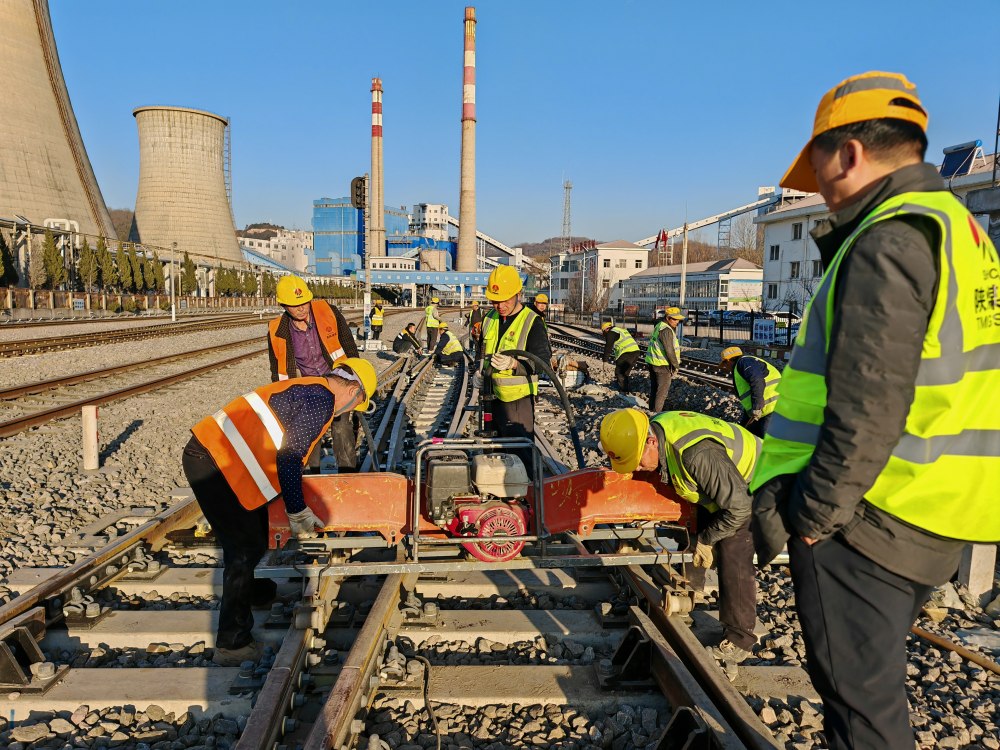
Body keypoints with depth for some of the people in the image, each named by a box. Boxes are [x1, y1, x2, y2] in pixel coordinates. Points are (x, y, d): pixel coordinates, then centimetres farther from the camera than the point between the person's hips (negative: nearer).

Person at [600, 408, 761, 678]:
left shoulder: (697, 453, -42)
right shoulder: (656, 427, -15)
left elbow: (738, 507, -31)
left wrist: (707, 540, -18)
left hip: (748, 488, -8)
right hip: (720, 484, 9)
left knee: (732, 559, -13)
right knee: (691, 539, 9)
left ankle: (738, 640, 0)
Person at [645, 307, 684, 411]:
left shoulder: (659, 325, 11)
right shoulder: (666, 330, -21)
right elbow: (669, 350, -21)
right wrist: (676, 365, -12)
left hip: (652, 362, 10)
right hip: (662, 364, -10)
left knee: (654, 387, 17)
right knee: (662, 390, -1)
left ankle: (652, 409, 26)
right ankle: (657, 412, 1)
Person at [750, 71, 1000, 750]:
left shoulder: (888, 241, -17)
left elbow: (868, 408, -24)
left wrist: (809, 513, -16)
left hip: (865, 515, -10)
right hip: (930, 520, 10)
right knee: (874, 681, 24)